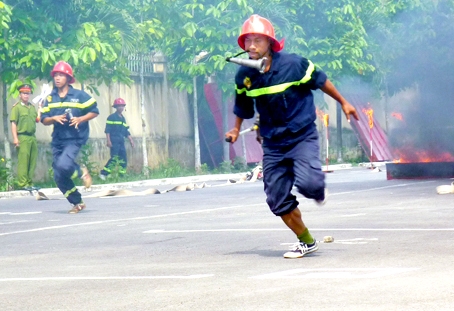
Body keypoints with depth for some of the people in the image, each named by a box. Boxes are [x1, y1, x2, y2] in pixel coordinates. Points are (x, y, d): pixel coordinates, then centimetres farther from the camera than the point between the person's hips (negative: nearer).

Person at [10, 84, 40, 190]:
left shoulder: (32, 107, 18)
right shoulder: (16, 107, -1)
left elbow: (37, 120, 23)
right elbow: (13, 123, -6)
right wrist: (15, 138, -14)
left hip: (32, 137, 6)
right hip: (22, 137, -6)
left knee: (32, 161, 6)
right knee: (23, 161, -9)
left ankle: (30, 183, 12)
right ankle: (22, 183, -8)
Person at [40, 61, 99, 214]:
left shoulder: (79, 95, -5)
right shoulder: (50, 98, 7)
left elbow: (94, 111, -1)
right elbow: (44, 119, 8)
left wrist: (80, 119, -16)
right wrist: (54, 118, -13)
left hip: (74, 139, -5)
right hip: (57, 141, 5)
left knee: (63, 164, -29)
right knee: (59, 177, 3)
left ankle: (81, 172, 4)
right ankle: (77, 203, 20)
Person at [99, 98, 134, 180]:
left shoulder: (123, 118, 18)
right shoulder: (112, 117, -3)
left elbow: (126, 131, 21)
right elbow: (107, 130, -9)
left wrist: (131, 140, 13)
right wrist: (108, 141, -17)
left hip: (121, 141, 7)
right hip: (114, 141, -7)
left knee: (124, 160, 4)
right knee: (114, 158, -15)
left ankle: (122, 175, 9)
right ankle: (103, 174, -12)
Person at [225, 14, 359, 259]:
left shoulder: (294, 64, -17)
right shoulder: (244, 75, -6)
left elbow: (320, 81, 0)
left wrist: (343, 103, 10)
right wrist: (236, 129, 19)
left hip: (302, 136, -4)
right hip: (273, 144, 4)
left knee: (307, 183, -27)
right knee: (278, 200, 0)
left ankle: (318, 191, 13)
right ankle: (306, 242, 21)